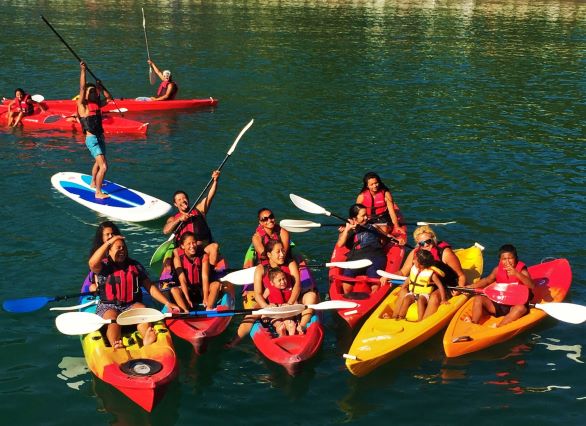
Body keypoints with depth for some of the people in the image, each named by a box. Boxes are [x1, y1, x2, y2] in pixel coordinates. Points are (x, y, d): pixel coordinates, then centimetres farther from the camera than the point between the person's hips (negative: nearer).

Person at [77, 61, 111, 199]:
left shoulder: (97, 104, 11)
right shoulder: (82, 104, -8)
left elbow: (108, 98, 27)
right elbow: (82, 88, -20)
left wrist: (101, 87, 15)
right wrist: (83, 70, -26)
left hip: (100, 137, 8)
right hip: (92, 139, -8)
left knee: (98, 162, 28)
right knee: (103, 166, -17)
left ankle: (93, 183, 49)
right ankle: (98, 193, -12)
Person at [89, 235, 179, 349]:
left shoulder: (136, 266, 12)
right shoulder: (104, 266, 1)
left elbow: (150, 287, 11)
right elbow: (92, 263, -25)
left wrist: (167, 303, -1)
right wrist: (109, 242, -22)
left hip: (132, 305, 3)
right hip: (109, 307, -3)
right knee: (112, 320, -34)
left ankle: (147, 340, -56)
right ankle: (116, 346, -62)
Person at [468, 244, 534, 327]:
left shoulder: (521, 270, -11)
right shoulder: (498, 269, 1)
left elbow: (532, 286, -27)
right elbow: (487, 280, 15)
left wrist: (517, 274, -41)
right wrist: (471, 287, 0)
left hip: (514, 306, -4)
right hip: (498, 304, 5)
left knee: (521, 308, -37)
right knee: (478, 298, -12)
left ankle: (498, 328, -44)